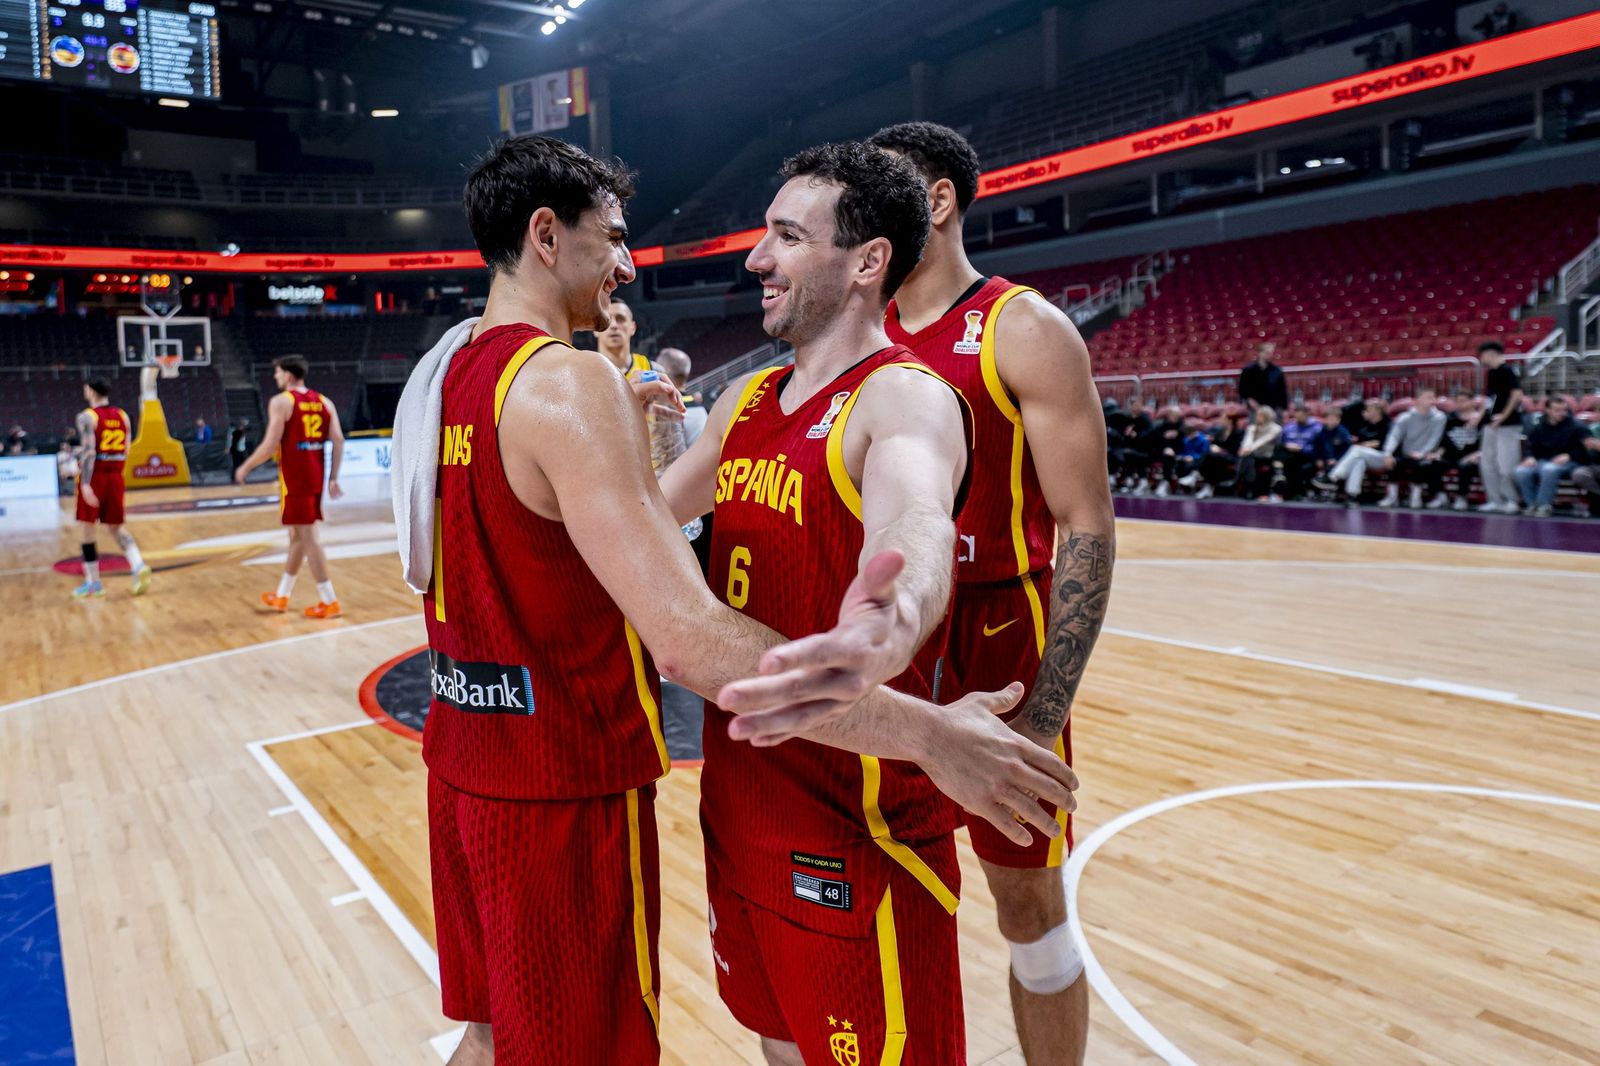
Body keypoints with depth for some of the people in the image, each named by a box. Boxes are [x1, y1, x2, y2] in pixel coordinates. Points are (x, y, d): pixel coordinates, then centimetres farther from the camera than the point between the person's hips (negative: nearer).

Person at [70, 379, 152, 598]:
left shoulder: (87, 417, -9)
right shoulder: (122, 416, 8)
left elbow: (88, 451, -18)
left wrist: (85, 484, -21)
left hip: (94, 477, -5)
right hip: (115, 477, 5)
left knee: (86, 529, 5)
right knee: (116, 527, 15)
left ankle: (93, 583, 8)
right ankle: (138, 566, -9)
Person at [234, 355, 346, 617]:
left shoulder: (281, 401, -8)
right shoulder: (324, 401, 11)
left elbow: (271, 445, -13)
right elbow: (338, 441, 4)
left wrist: (245, 467, 1)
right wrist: (333, 478, 8)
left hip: (294, 477, -7)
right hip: (316, 475, 7)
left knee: (307, 536, -4)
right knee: (297, 534, 17)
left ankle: (329, 601, -5)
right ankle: (281, 596, 30)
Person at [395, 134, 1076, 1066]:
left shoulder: (439, 374, 6)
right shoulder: (568, 381, -22)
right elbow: (690, 638, -33)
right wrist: (923, 731, -30)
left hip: (465, 760, 8)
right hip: (565, 789, -8)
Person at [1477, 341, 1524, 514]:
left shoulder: (1507, 371, -12)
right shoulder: (1490, 373, 14)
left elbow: (1517, 394, -19)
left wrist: (1504, 415, -21)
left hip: (1507, 425, -9)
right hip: (1491, 425, 9)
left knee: (1506, 465, -7)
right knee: (1487, 464, 9)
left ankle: (1511, 501, 1)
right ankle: (1495, 500, 15)